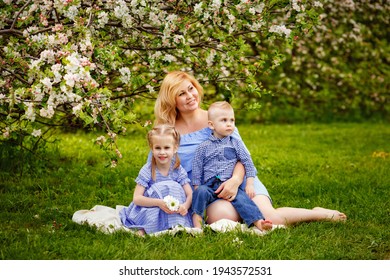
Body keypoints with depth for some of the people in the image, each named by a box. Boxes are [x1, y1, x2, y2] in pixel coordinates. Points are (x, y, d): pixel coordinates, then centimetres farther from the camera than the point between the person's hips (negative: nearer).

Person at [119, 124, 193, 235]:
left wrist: (185, 206, -31)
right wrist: (159, 203, -32)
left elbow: (190, 194, -7)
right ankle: (144, 229, -23)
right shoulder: (147, 170, -10)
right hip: (149, 208, -2)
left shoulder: (178, 170, -3)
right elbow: (136, 198, -17)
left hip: (173, 211, 2)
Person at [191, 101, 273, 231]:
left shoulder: (236, 143, 12)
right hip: (209, 186, 1)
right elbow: (197, 171, 11)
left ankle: (258, 222, -46)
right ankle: (197, 222, -33)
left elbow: (248, 163, 9)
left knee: (242, 198, -29)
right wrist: (197, 189, 2)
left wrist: (250, 184, 0)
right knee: (201, 192, -31)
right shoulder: (203, 148, 10)